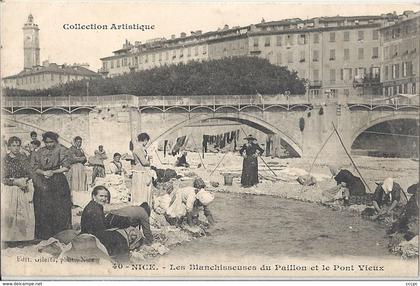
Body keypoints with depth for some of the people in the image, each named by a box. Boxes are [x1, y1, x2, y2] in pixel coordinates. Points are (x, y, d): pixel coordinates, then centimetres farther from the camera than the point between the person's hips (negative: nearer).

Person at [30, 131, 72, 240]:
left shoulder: (62, 150, 0)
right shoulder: (40, 152, 9)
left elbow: (66, 167, -4)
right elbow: (34, 167, 6)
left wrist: (53, 172, -13)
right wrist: (44, 172, -11)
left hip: (58, 183, -3)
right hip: (42, 185, 3)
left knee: (59, 210, -2)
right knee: (43, 211, 3)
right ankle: (44, 238, 12)